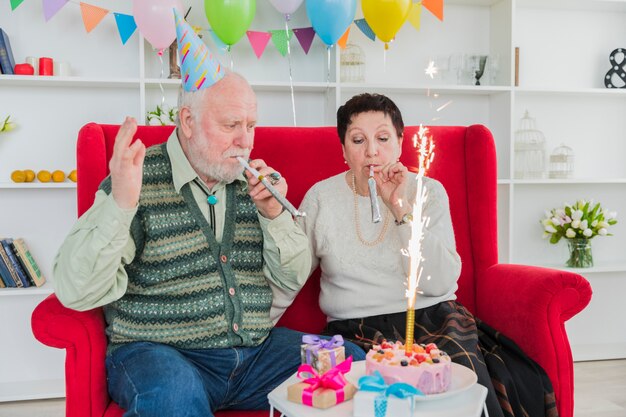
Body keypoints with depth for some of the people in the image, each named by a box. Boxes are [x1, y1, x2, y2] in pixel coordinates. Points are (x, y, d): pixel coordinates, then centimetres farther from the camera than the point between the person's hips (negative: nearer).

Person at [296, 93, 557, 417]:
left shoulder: (428, 192, 6)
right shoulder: (320, 198, 6)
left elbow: (439, 283, -9)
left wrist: (402, 208, -13)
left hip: (433, 318, 1)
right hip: (358, 332, 0)